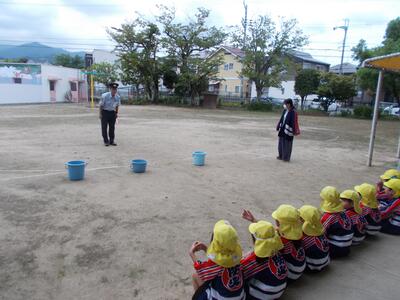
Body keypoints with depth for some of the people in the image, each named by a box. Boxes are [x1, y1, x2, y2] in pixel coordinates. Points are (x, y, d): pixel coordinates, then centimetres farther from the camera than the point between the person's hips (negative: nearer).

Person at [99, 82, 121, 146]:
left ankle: (112, 141, 15)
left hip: (112, 112, 3)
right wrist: (100, 114, -5)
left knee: (112, 127, 6)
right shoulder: (105, 96, -19)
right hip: (105, 112, -3)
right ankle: (106, 141, 8)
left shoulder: (118, 97, -7)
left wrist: (116, 113, 11)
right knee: (104, 127, -1)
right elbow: (101, 105, -9)